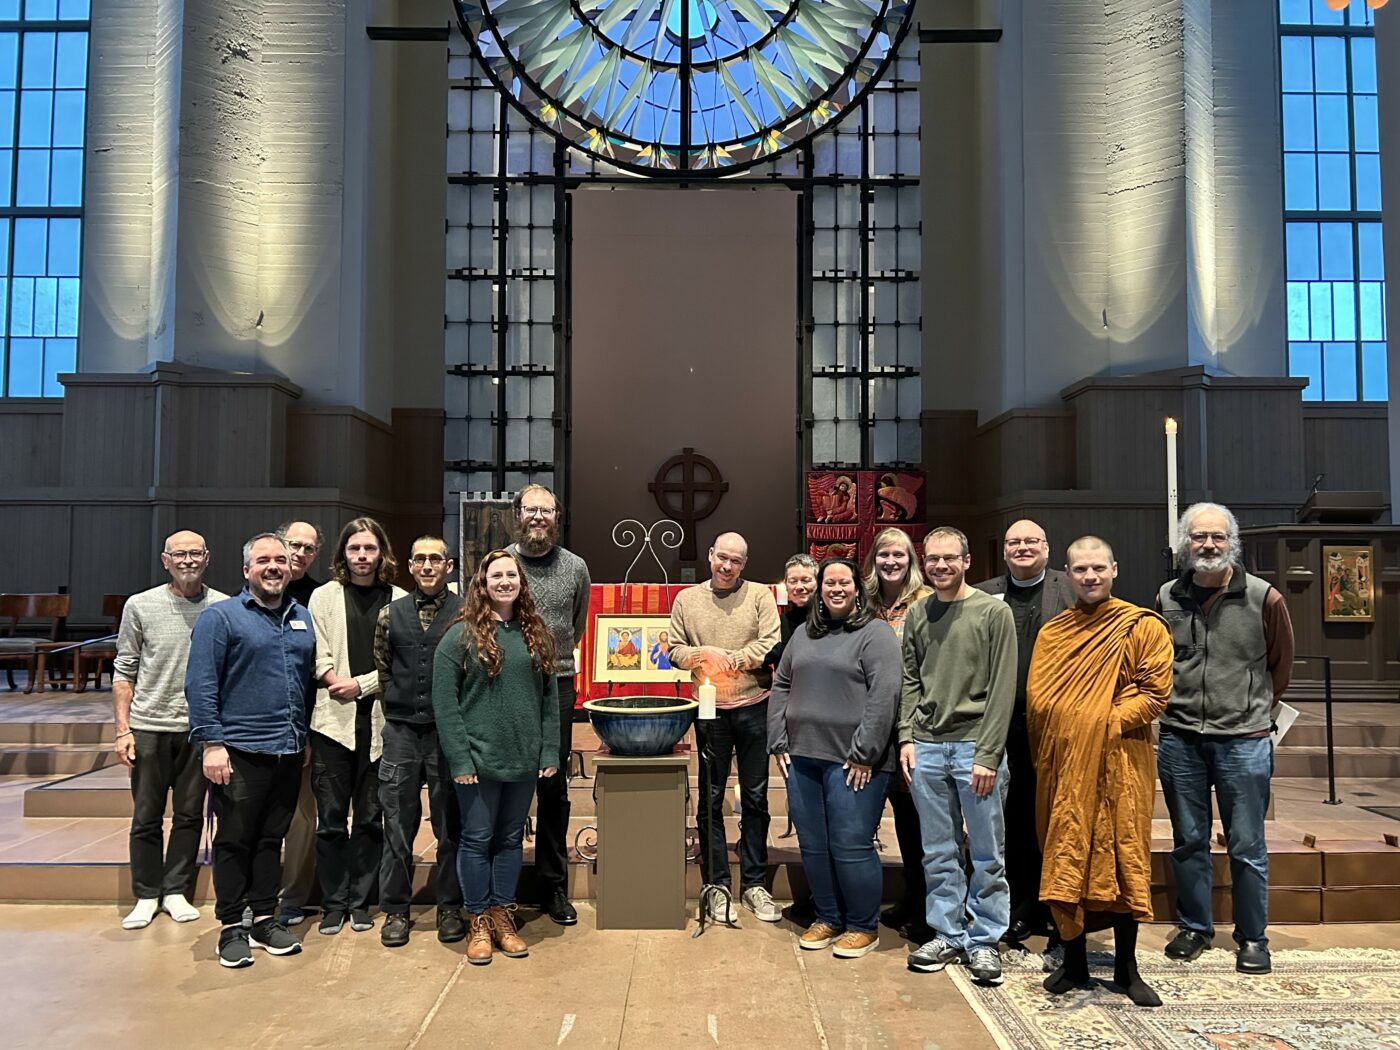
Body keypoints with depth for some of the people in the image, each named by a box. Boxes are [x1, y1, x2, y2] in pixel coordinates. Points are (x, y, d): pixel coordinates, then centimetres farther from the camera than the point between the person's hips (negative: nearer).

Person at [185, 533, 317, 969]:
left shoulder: (302, 618, 13)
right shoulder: (221, 617, -5)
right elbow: (200, 684, -10)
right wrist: (212, 743, -15)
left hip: (289, 752, 5)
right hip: (240, 752, -5)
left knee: (272, 839, 13)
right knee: (234, 842, 3)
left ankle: (265, 919, 24)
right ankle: (231, 928, 15)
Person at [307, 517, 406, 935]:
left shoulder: (399, 600, 3)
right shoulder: (324, 596, 7)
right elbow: (319, 656, 1)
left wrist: (362, 685, -12)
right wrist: (338, 682, -15)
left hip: (379, 720, 0)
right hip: (332, 719, 0)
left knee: (370, 818, 8)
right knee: (331, 819, 5)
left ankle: (360, 901, 21)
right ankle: (333, 903, 17)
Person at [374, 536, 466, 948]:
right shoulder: (391, 613, 6)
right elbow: (382, 668, 14)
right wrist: (398, 706, 10)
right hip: (401, 731, 2)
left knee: (450, 824, 7)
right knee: (398, 824, 7)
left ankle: (450, 907, 20)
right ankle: (395, 909, 20)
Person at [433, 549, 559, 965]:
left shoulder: (537, 634, 7)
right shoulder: (462, 634, -6)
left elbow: (550, 698, 8)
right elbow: (444, 701, -9)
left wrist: (550, 751, 2)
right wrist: (459, 758, -13)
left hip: (525, 759, 4)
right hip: (478, 759, -4)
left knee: (511, 838, 14)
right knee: (477, 839, 7)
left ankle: (502, 916, 27)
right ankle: (478, 922, 21)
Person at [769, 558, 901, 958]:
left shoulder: (875, 634, -5)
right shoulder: (804, 634, 15)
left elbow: (884, 696, -13)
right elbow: (781, 687, 18)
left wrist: (864, 754, -16)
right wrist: (779, 741, 9)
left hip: (852, 762, -6)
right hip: (803, 758, 6)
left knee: (851, 847, -2)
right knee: (813, 845, 12)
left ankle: (863, 926, 17)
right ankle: (828, 919, 28)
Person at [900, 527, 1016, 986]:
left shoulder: (994, 613, -3)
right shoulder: (916, 616, 10)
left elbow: (1002, 689, -7)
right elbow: (910, 682, 12)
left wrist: (987, 755, -12)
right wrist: (907, 737, 1)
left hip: (975, 747, -3)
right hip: (927, 748, 4)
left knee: (987, 853, 4)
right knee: (938, 853, 10)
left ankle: (984, 941, 17)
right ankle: (948, 935, 22)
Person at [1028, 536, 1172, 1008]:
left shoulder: (1143, 626, 0)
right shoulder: (1051, 633, 12)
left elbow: (1155, 692, -6)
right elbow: (1036, 699, 9)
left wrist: (1106, 725, -14)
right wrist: (1048, 751, -5)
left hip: (1119, 762, -3)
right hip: (1063, 764, 3)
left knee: (1124, 858, 3)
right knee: (1065, 860, 6)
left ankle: (1126, 966, 17)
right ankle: (1074, 961, 20)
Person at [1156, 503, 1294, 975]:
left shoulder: (1264, 599, -5)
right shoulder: (1167, 598, 3)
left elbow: (1282, 666, 7)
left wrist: (1256, 710, 9)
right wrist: (1176, 708, 11)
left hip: (1243, 740, -2)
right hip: (1179, 739, 3)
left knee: (1246, 847, 6)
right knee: (1188, 842, 13)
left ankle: (1252, 938, 21)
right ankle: (1194, 928, 27)